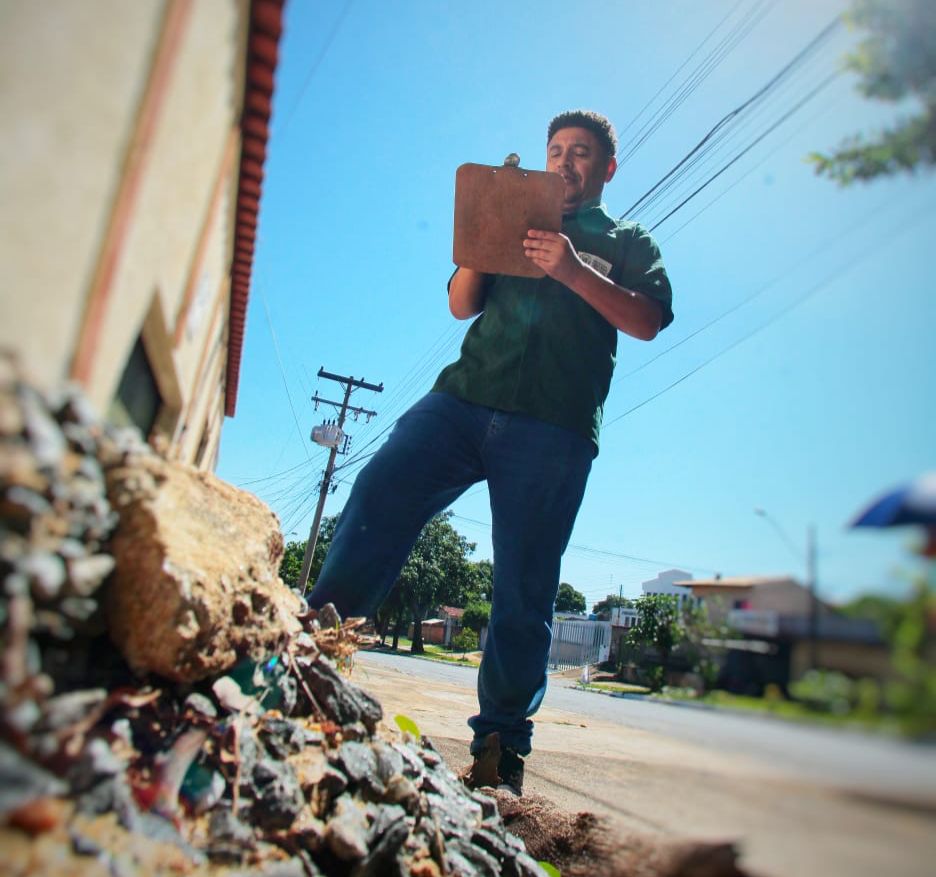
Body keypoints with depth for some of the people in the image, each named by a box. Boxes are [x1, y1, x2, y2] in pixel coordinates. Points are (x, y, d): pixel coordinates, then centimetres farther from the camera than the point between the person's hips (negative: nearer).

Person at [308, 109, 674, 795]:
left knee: (524, 594, -4)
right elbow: (461, 305, 21)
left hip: (552, 428, -3)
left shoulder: (628, 242, 22)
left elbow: (649, 321, 3)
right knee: (377, 497, -20)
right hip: (464, 397, 3)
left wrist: (573, 272, -10)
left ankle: (501, 745, 6)